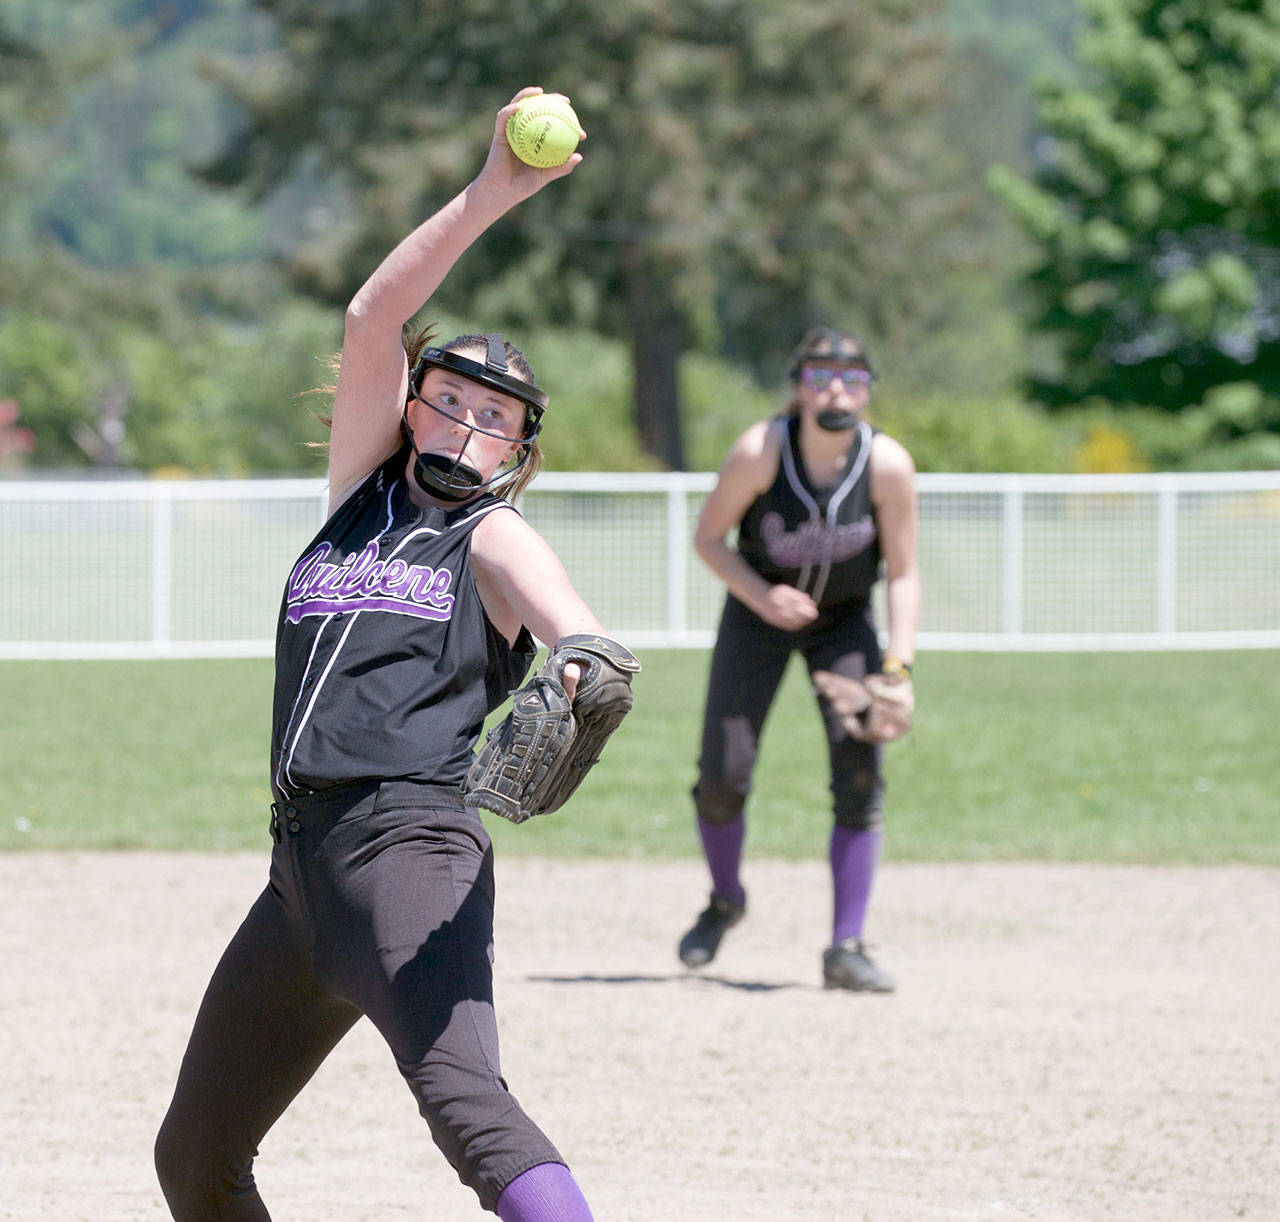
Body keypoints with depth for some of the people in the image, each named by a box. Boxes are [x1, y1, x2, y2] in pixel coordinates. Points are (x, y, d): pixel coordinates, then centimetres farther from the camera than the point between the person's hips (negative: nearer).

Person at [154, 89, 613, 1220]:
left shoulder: (495, 539, 6)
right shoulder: (366, 485, 19)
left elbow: (582, 634, -15)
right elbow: (374, 318, 6)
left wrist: (584, 669, -40)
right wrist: (488, 198, -5)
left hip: (411, 846, -6)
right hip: (304, 862, 6)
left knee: (465, 1102, -29)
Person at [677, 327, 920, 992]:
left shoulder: (888, 464, -22)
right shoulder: (759, 451, -24)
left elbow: (903, 574, -14)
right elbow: (708, 538, -12)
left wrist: (897, 666, -25)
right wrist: (761, 595, -28)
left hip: (845, 621, 0)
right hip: (758, 612, 0)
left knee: (860, 775, -13)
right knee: (723, 775, -5)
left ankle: (846, 948, -7)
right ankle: (726, 900, 25)